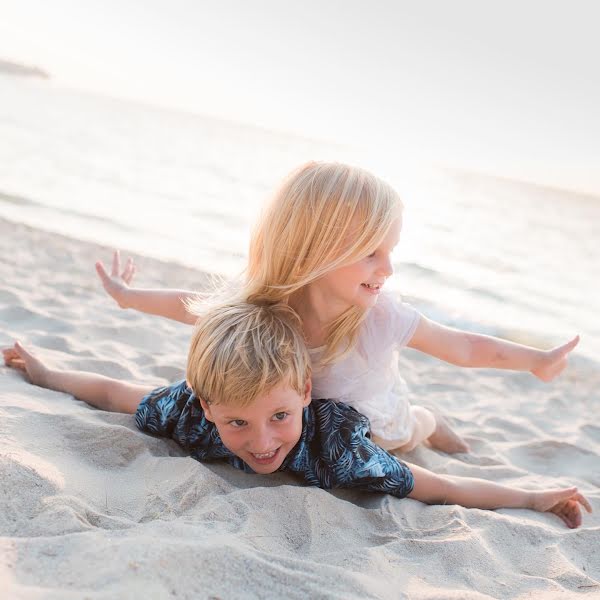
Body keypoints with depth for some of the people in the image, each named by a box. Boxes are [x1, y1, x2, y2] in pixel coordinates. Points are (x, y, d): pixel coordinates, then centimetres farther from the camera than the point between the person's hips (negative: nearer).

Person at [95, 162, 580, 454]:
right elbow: (195, 306, -14)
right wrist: (129, 296, -6)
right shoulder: (261, 305, -34)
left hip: (381, 436, -1)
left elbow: (466, 348, -23)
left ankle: (431, 424, 54)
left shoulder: (383, 318, -37)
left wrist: (538, 360, -18)